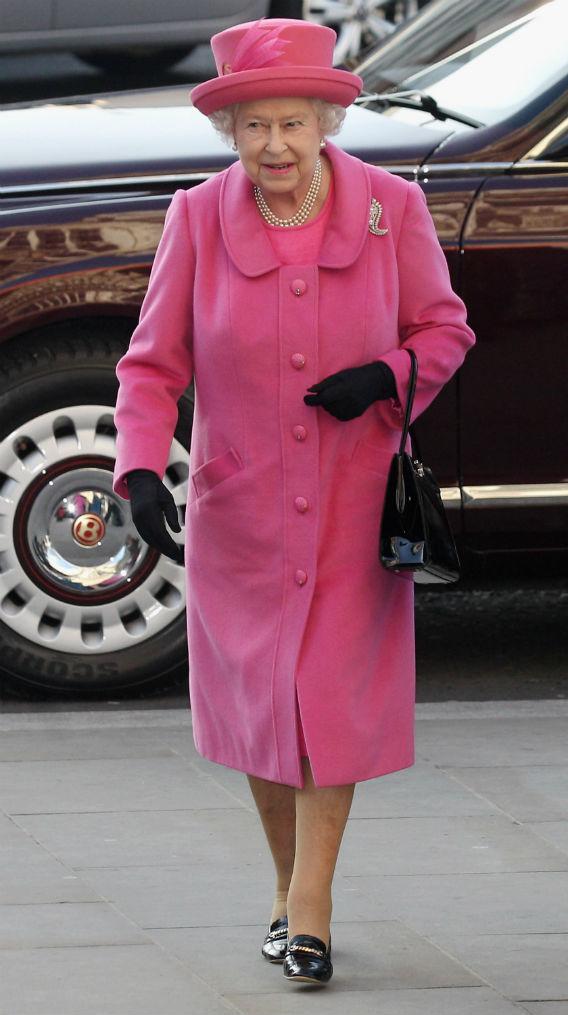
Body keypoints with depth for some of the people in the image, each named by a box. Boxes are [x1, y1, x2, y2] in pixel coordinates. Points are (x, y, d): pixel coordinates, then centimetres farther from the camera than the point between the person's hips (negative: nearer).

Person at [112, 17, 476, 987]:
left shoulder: (390, 208, -10)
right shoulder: (199, 218, -9)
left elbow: (445, 329, 3)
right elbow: (153, 363, -6)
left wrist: (382, 379, -17)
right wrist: (140, 470, -21)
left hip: (354, 506, -1)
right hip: (238, 507, 1)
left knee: (334, 698, -4)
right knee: (255, 702, 10)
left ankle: (310, 910, 6)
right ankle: (289, 887, 30)